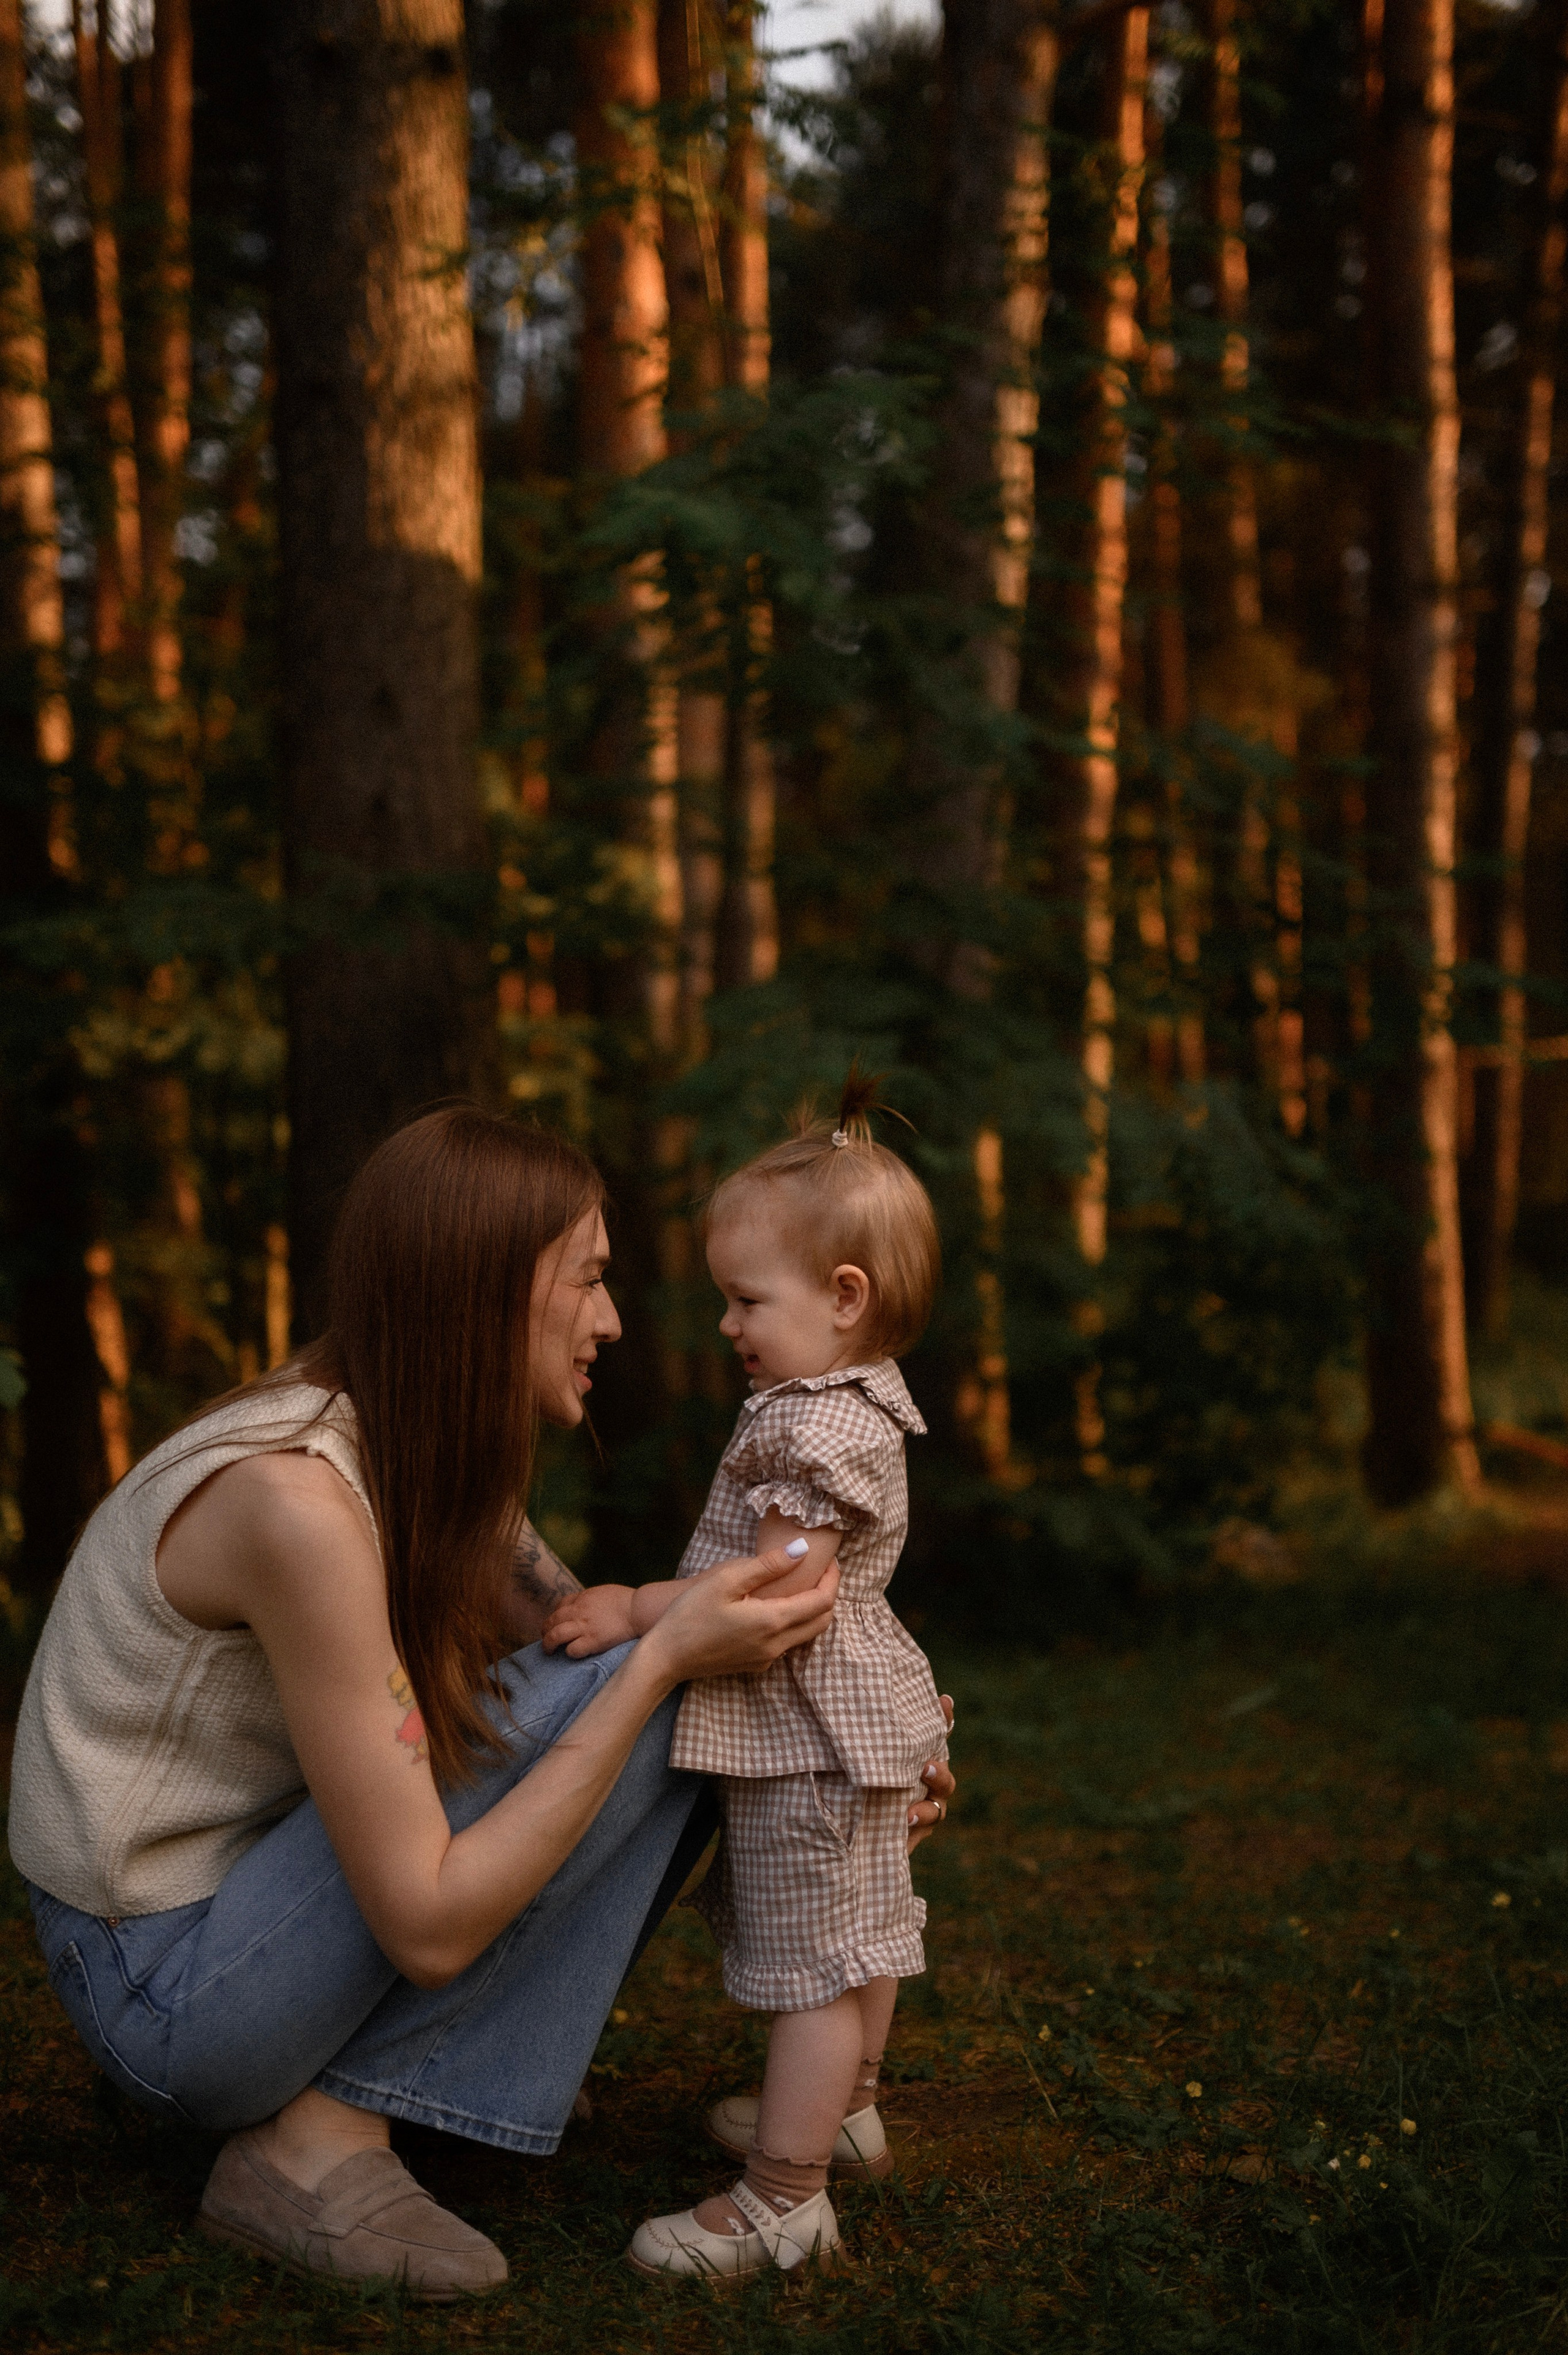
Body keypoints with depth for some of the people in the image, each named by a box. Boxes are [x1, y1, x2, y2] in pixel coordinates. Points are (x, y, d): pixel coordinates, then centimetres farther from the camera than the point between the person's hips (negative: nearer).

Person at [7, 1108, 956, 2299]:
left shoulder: (439, 1468, 0)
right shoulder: (299, 1499, -28)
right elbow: (428, 1927, -26)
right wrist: (664, 1658, -26)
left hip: (252, 1887, 9)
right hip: (160, 1985, -9)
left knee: (671, 1727, 3)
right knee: (613, 1703, -17)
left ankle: (333, 2095, 4)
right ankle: (323, 2137, -11)